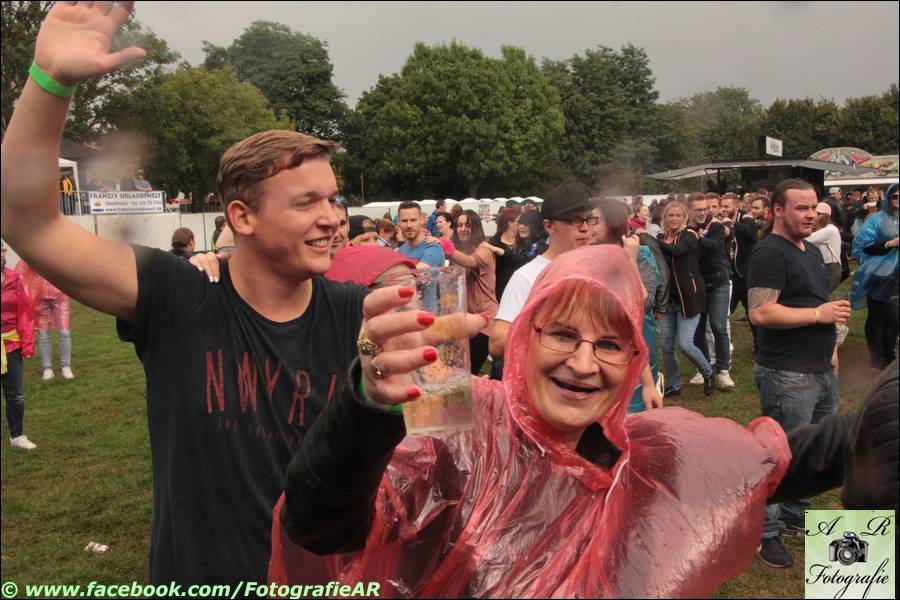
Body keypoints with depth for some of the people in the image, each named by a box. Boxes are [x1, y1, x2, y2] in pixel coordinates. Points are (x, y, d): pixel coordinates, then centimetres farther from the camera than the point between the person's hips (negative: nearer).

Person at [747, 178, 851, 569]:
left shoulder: (811, 250, 14)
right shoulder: (769, 253, -16)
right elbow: (761, 313, -25)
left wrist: (828, 343, 19)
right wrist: (819, 314, -20)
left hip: (821, 372, 10)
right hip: (786, 375, -9)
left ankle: (795, 515, 36)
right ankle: (766, 532, 15)